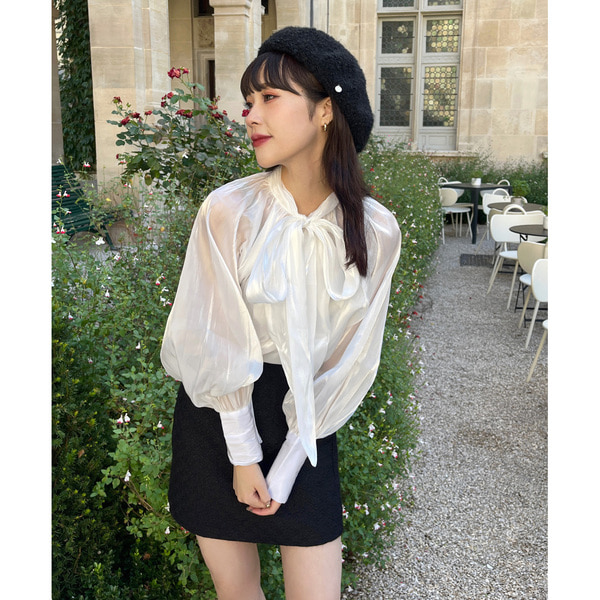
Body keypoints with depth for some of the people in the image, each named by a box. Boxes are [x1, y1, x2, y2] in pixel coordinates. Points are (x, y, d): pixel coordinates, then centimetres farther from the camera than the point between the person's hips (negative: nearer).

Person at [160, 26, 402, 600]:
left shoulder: (375, 230, -11)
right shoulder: (228, 211, -16)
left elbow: (348, 361, -7)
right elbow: (220, 348, -11)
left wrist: (286, 468, -8)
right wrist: (243, 457, -7)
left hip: (306, 422, 1)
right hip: (220, 417, -1)